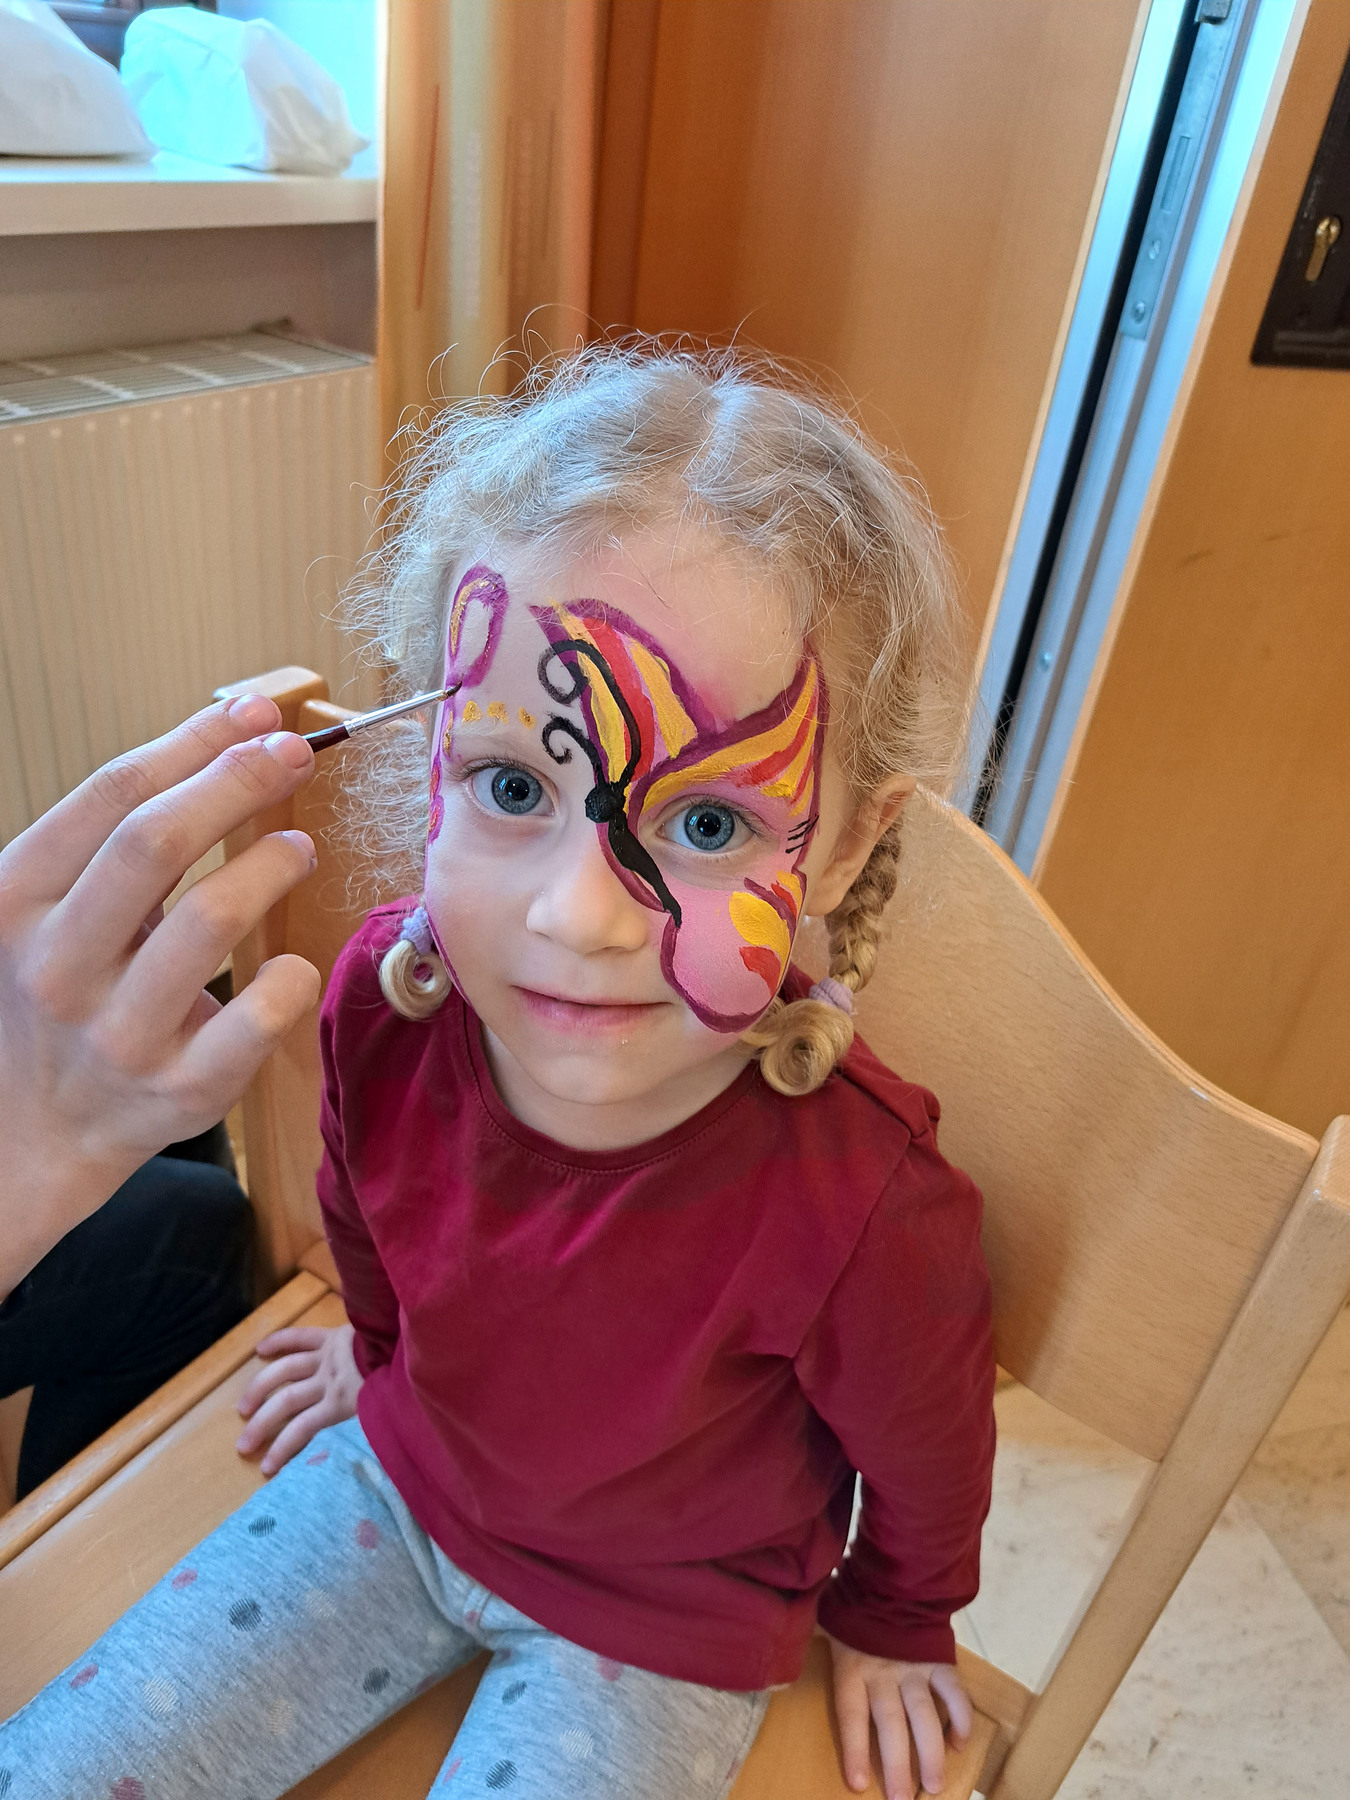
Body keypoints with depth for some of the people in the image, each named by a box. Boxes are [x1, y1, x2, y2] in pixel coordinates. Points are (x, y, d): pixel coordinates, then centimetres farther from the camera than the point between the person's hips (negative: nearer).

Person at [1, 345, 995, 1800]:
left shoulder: (864, 1213, -38)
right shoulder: (385, 1001, -26)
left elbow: (922, 1461, -13)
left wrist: (889, 1626, 8)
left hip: (657, 1623, -2)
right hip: (406, 1479, 3)